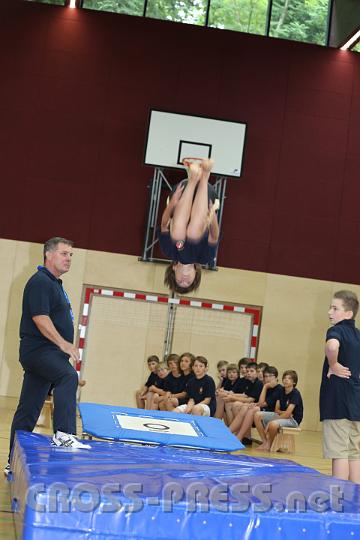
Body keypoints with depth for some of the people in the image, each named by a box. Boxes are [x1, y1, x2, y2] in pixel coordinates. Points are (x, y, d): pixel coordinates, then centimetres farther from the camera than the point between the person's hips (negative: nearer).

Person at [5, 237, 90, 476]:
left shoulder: (56, 284, 21)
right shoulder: (40, 281, -9)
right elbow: (39, 317, -20)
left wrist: (65, 346, 21)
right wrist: (63, 343, -26)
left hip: (49, 353, 10)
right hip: (38, 349, -10)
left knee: (28, 410, 11)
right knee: (68, 376, -34)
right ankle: (64, 434, -39)